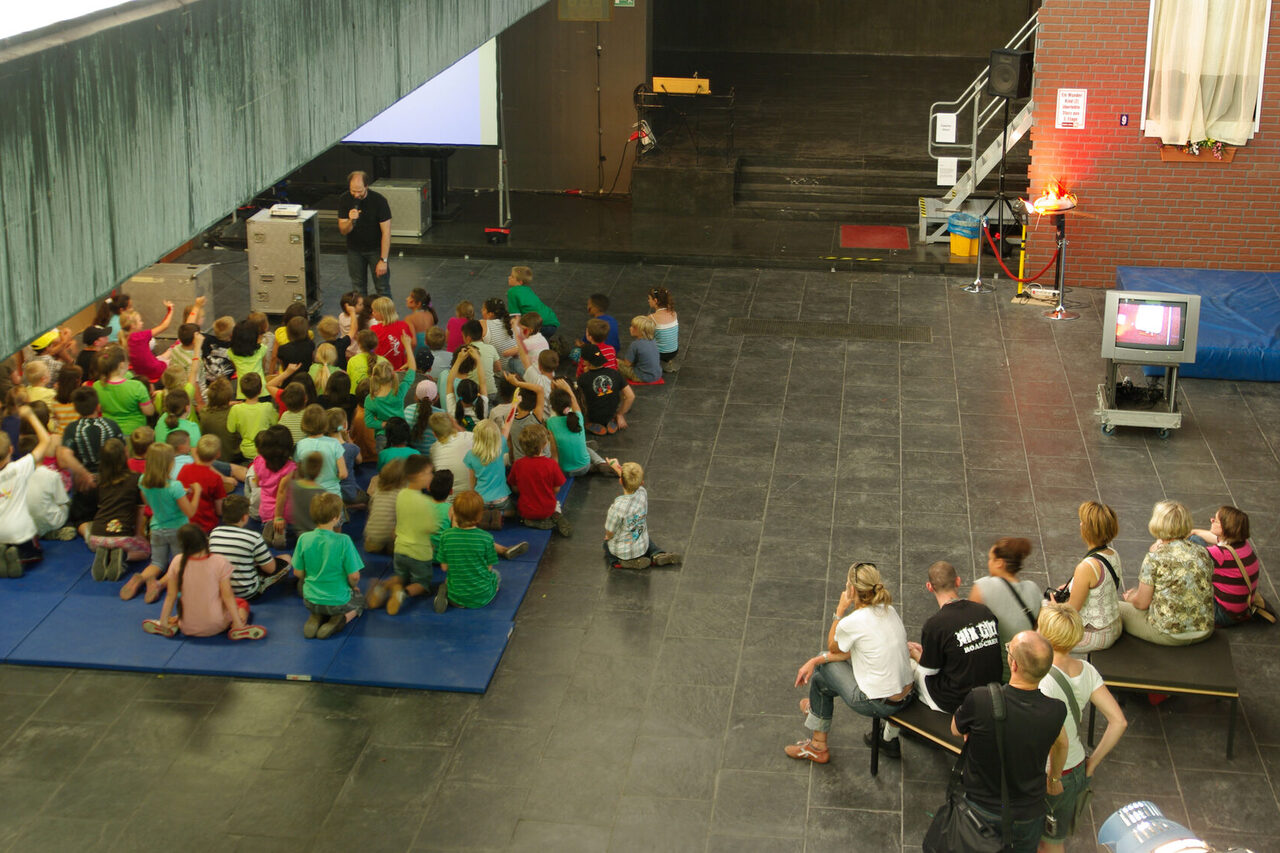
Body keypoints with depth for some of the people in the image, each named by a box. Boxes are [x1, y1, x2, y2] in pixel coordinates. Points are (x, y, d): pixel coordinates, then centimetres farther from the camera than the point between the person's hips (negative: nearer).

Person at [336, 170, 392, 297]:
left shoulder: (379, 200, -22)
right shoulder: (344, 200, -12)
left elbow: (386, 232, -19)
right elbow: (343, 231, -9)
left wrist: (383, 260, -23)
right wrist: (350, 221, -33)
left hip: (376, 249, -3)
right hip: (354, 249, 3)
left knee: (383, 289, -5)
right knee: (358, 289, 9)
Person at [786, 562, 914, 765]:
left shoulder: (852, 623, -22)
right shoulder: (888, 610, 2)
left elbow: (833, 647, 2)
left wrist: (840, 610, 2)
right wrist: (817, 660, 7)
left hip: (880, 704, -8)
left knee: (821, 674, 16)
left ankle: (818, 747, 30)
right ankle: (818, 705, 51)